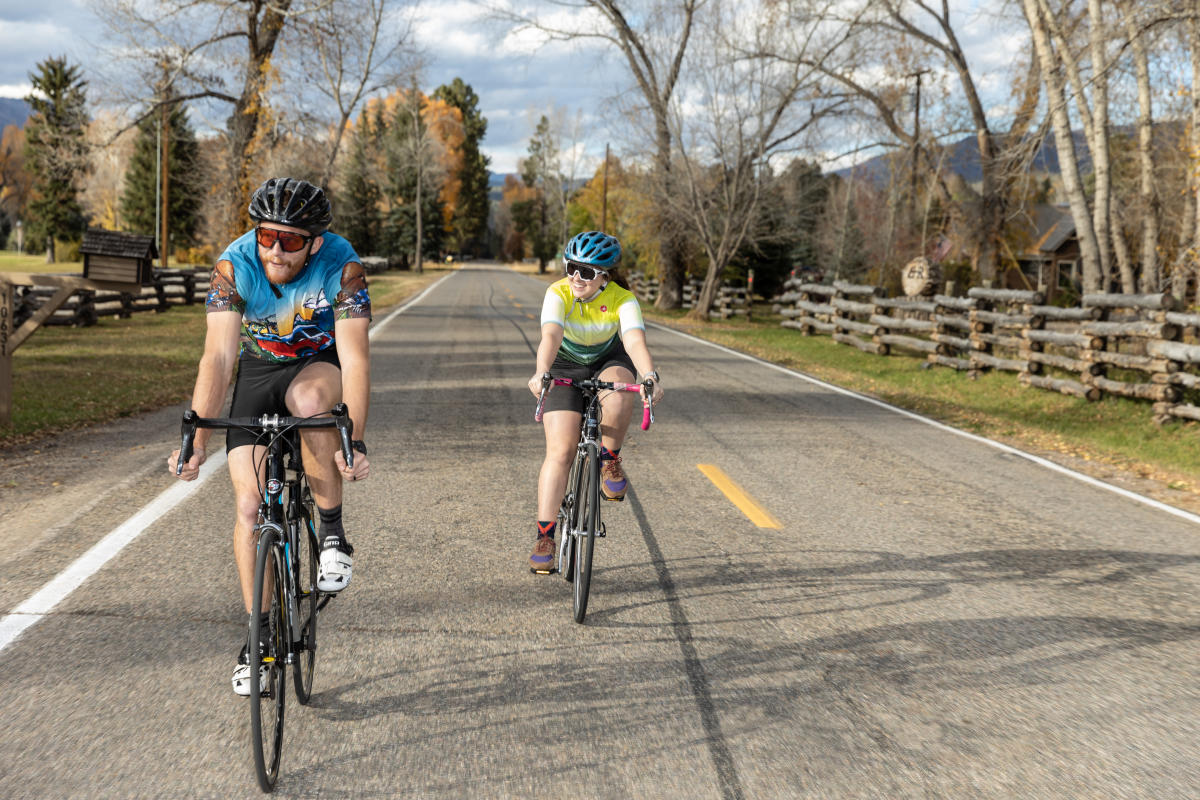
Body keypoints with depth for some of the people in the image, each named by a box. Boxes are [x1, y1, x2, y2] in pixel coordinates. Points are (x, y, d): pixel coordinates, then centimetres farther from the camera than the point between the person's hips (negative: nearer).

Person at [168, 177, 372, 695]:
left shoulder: (342, 265, -28)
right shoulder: (234, 265, -25)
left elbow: (354, 358, -33)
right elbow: (219, 355, -29)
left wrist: (354, 443, -44)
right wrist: (195, 440, -38)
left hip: (319, 364, -2)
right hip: (258, 369, 2)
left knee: (311, 399, -39)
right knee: (250, 504, -7)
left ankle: (333, 535, -19)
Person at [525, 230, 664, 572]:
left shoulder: (623, 300, -24)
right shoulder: (558, 293, -25)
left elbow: (635, 342, -38)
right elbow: (551, 336, -41)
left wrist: (649, 377, -58)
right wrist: (541, 374, -60)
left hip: (609, 362, 0)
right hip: (566, 369, 0)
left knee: (617, 397, -37)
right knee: (559, 452, -13)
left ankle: (610, 459, -9)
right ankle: (544, 535, -9)